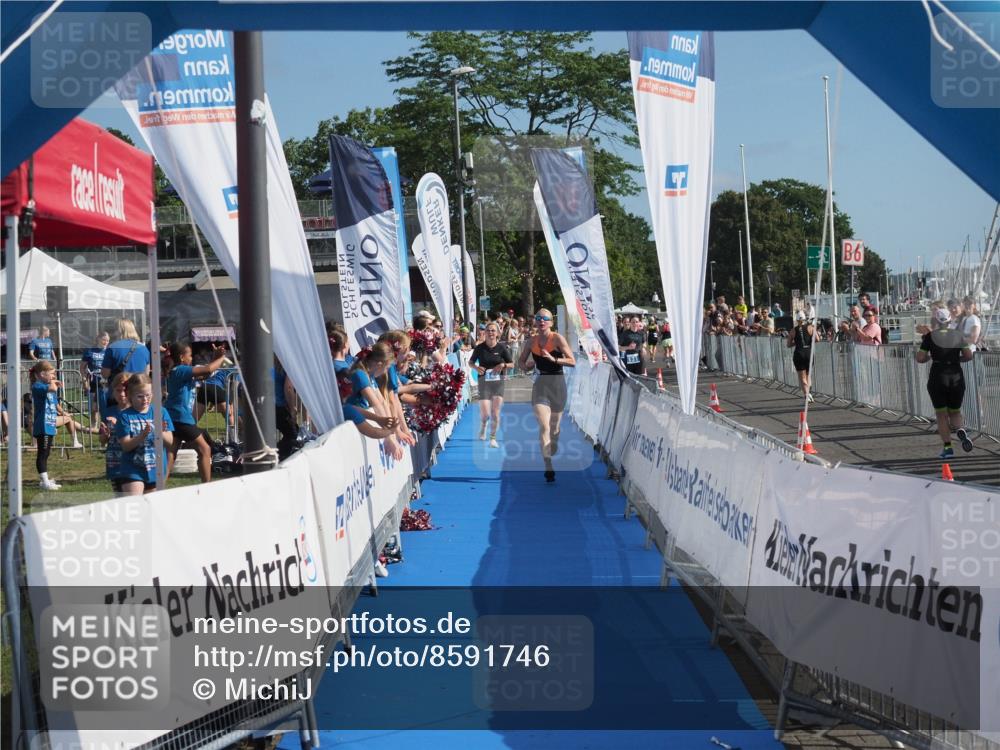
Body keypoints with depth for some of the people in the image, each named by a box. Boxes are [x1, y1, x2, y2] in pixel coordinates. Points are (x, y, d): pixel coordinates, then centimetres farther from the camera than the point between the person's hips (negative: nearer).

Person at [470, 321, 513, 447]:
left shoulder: (502, 347, -3)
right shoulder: (479, 348, -3)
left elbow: (512, 364, 4)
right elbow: (471, 362, 9)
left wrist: (503, 365, -16)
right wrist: (476, 367, -12)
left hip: (498, 381, 0)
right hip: (484, 381, 0)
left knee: (496, 413, -1)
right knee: (485, 414, -7)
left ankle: (493, 438, 15)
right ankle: (483, 427, 27)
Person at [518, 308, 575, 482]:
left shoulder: (557, 338, -6)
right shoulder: (531, 342, 5)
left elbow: (573, 362, -10)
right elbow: (521, 362, 17)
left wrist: (553, 359, -22)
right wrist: (529, 365, -5)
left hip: (557, 383, -1)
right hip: (540, 384, 1)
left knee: (554, 427, 12)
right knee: (544, 426, -13)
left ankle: (552, 456, 36)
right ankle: (549, 468, -20)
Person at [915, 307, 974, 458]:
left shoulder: (930, 336, -5)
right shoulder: (958, 335, 2)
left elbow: (920, 358, -8)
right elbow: (968, 356, -2)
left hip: (937, 378, -2)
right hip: (957, 377, 2)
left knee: (941, 415, 9)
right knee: (955, 412, 17)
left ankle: (947, 446, 2)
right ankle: (960, 430, -14)